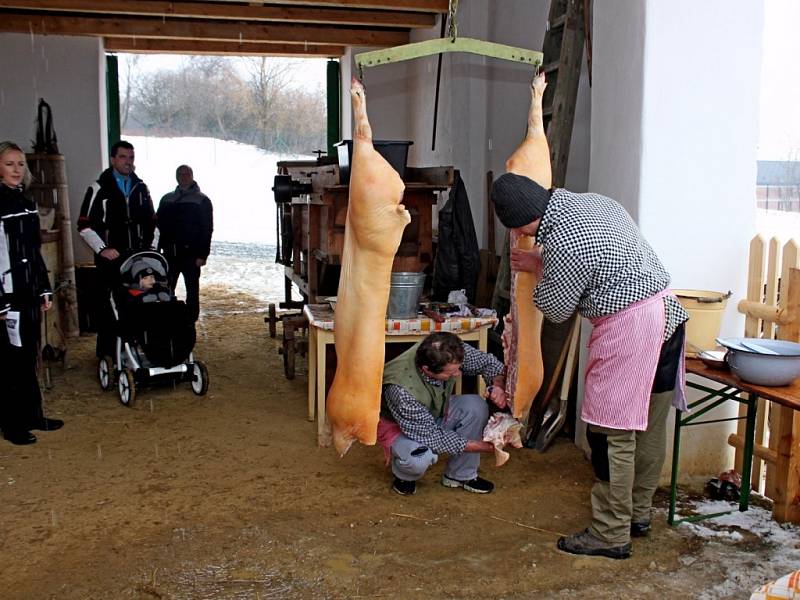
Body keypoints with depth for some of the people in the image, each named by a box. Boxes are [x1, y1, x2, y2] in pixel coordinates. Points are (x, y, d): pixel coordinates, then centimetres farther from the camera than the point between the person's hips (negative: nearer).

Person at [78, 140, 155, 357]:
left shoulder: (141, 188, 13)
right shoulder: (99, 189, -1)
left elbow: (151, 221, 22)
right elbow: (84, 226, -3)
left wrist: (148, 246, 11)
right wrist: (102, 249, -11)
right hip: (110, 259, -4)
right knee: (109, 305, -2)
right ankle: (107, 352, 6)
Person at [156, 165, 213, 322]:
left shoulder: (202, 200, 0)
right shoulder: (167, 199, 13)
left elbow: (207, 229, -5)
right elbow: (160, 223, 16)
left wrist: (202, 254, -13)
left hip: (191, 254, -4)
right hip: (170, 253, 4)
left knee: (192, 290, 1)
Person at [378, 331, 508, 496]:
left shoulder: (449, 353, -26)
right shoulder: (402, 390, -41)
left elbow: (487, 362, -8)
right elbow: (432, 437, -32)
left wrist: (498, 385, -30)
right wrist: (485, 447, -30)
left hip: (436, 413, 6)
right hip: (400, 427, -6)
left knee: (476, 405, -21)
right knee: (420, 458, -37)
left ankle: (460, 475, -3)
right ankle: (404, 475, 1)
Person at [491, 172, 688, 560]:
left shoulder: (561, 243, -19)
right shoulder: (592, 201, 9)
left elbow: (555, 310, -6)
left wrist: (538, 267, 9)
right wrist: (546, 262, 18)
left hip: (627, 330, -10)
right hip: (666, 314, 10)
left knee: (612, 434, 0)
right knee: (650, 426, 17)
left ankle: (610, 535, 9)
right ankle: (638, 514, 31)